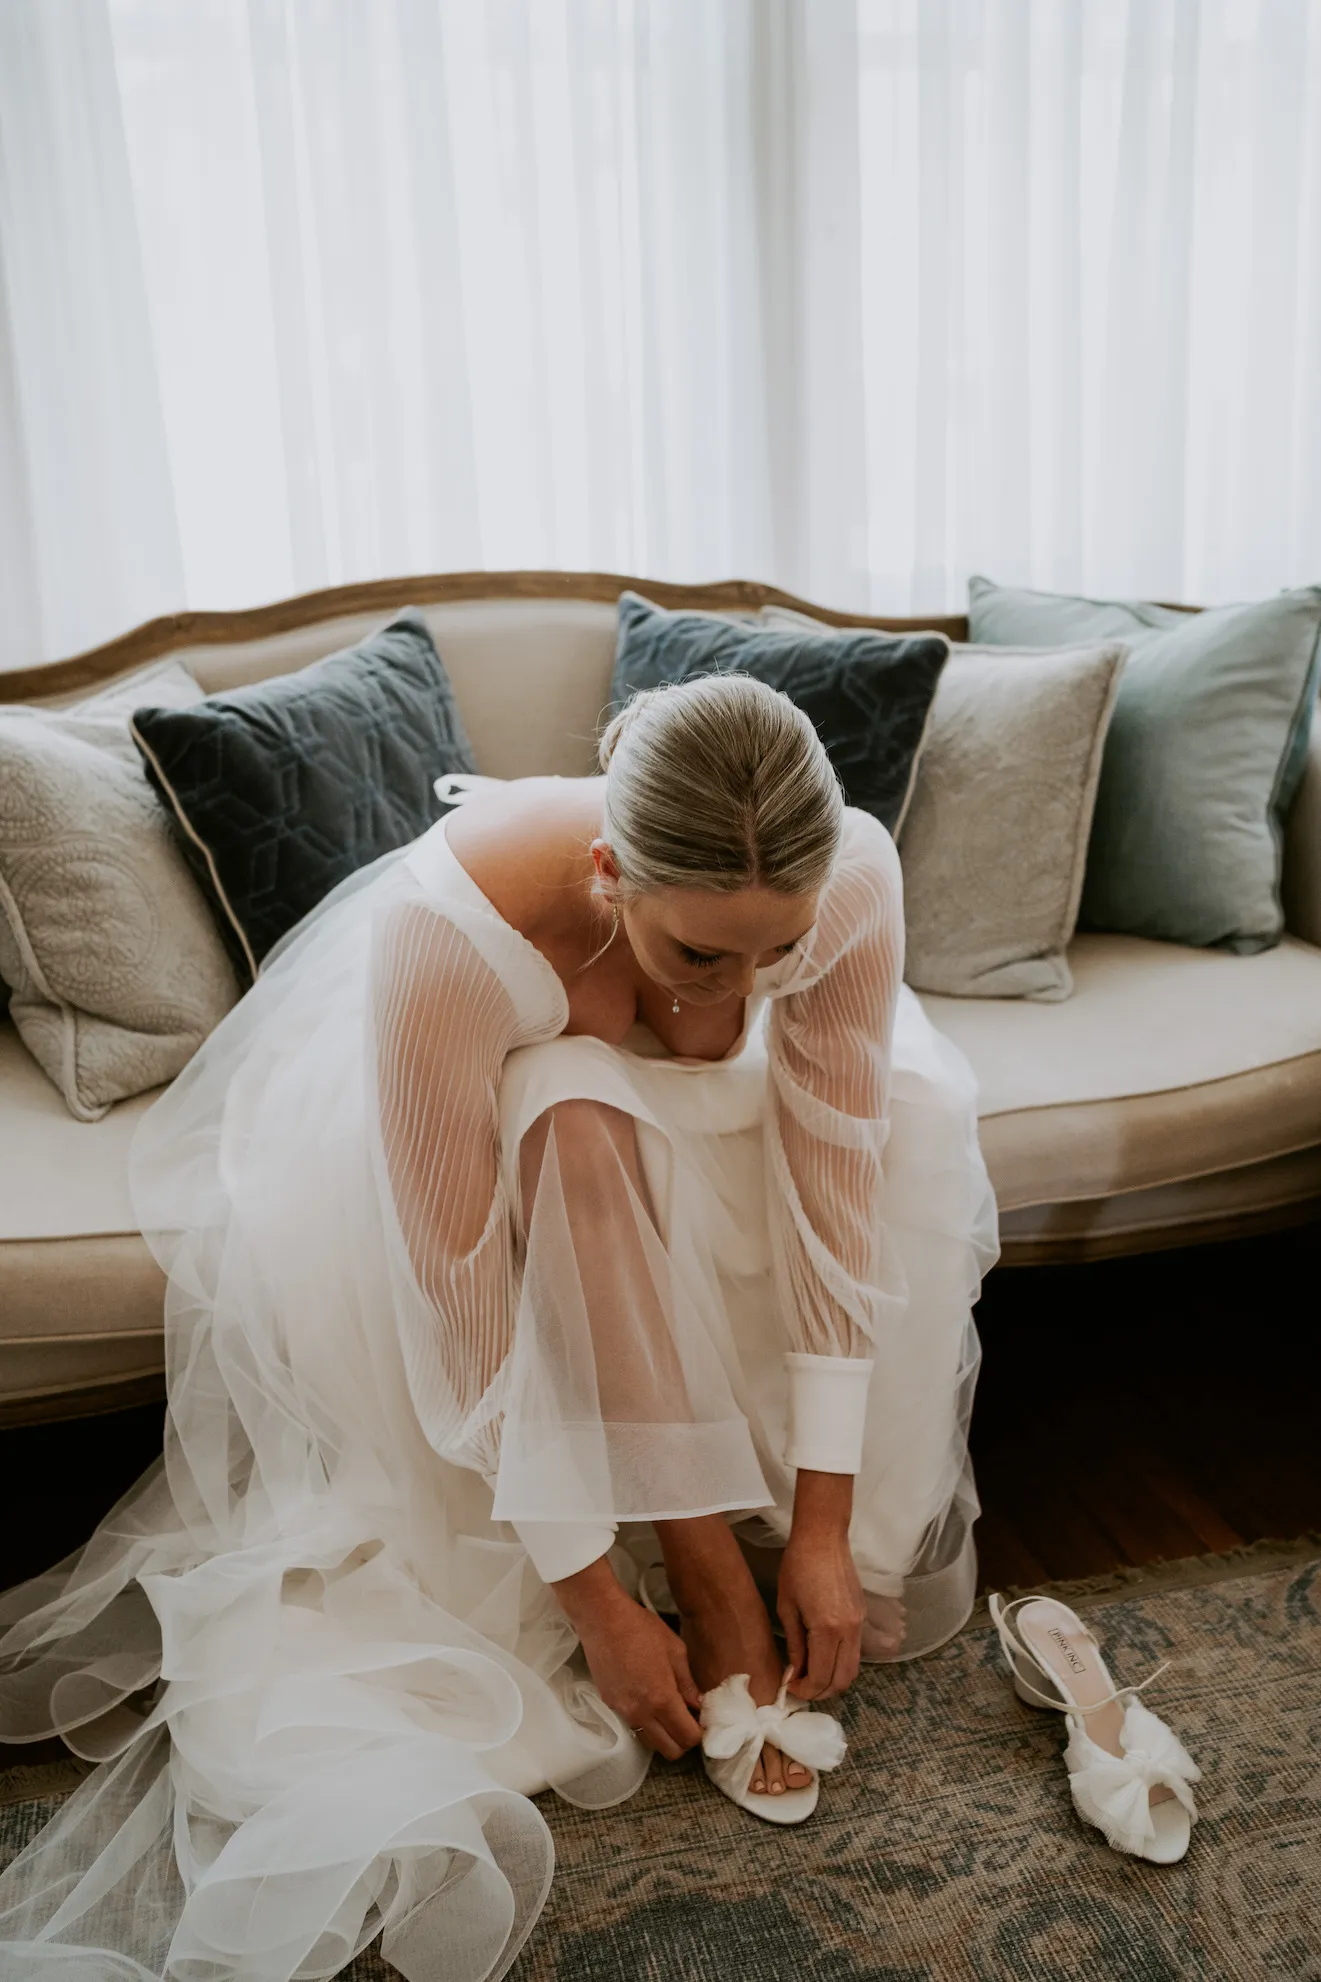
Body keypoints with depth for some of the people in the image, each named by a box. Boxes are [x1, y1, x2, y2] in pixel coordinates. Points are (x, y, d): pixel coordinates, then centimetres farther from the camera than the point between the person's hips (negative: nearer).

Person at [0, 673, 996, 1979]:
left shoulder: (847, 873, -32)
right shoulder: (448, 927, -41)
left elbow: (837, 1197, -27)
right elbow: (466, 1301, -36)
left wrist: (825, 1522, -26)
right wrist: (594, 1599, -29)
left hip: (701, 1122, 3)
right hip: (487, 1113, -3)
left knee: (911, 1114, -26)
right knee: (578, 1123, -38)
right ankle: (714, 1597, -23)